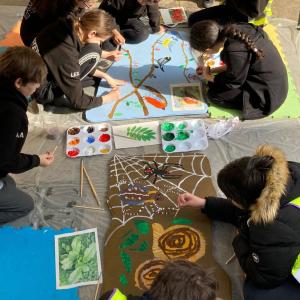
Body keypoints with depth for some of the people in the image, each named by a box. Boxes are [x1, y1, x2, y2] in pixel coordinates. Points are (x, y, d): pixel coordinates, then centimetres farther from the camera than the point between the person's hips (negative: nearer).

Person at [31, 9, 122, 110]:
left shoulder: (69, 25, -11)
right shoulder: (66, 52, -33)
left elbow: (76, 65, 10)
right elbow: (77, 101, -22)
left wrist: (105, 76, 8)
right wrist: (108, 98, -8)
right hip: (43, 91, -8)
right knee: (93, 54, -18)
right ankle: (58, 95, -9)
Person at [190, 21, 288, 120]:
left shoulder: (234, 52, -32)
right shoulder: (235, 30, -9)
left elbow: (233, 82, -13)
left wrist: (209, 78, 1)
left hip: (266, 93, -9)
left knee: (213, 95, -8)